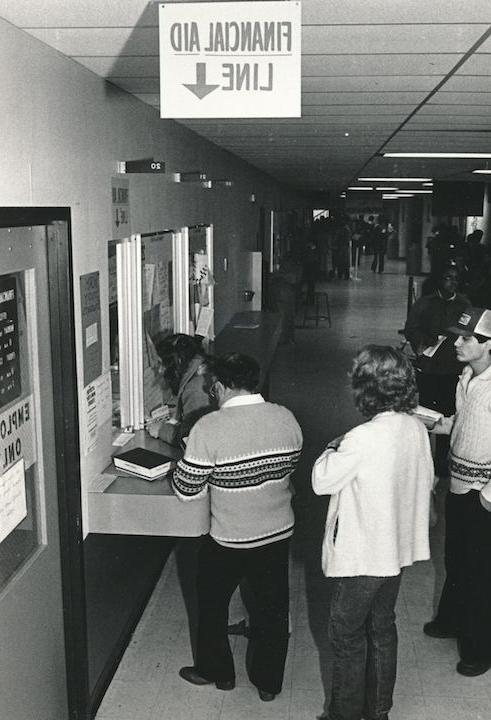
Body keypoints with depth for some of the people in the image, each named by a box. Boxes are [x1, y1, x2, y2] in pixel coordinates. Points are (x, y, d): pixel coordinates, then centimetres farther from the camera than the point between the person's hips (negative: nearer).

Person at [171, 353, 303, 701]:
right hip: (278, 533, 4)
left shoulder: (210, 428, -23)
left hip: (229, 540, -4)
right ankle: (269, 682, 35)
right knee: (273, 607, 20)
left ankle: (216, 671, 39)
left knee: (212, 604, 22)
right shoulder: (286, 418, -9)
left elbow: (186, 489, -15)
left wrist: (189, 457, 3)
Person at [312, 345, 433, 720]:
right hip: (398, 548, 7)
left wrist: (332, 450, -1)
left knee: (348, 639, 13)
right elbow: (426, 481, 7)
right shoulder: (417, 429, -6)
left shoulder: (362, 440, -29)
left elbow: (322, 481, -17)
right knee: (382, 630, 23)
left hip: (360, 558, -7)